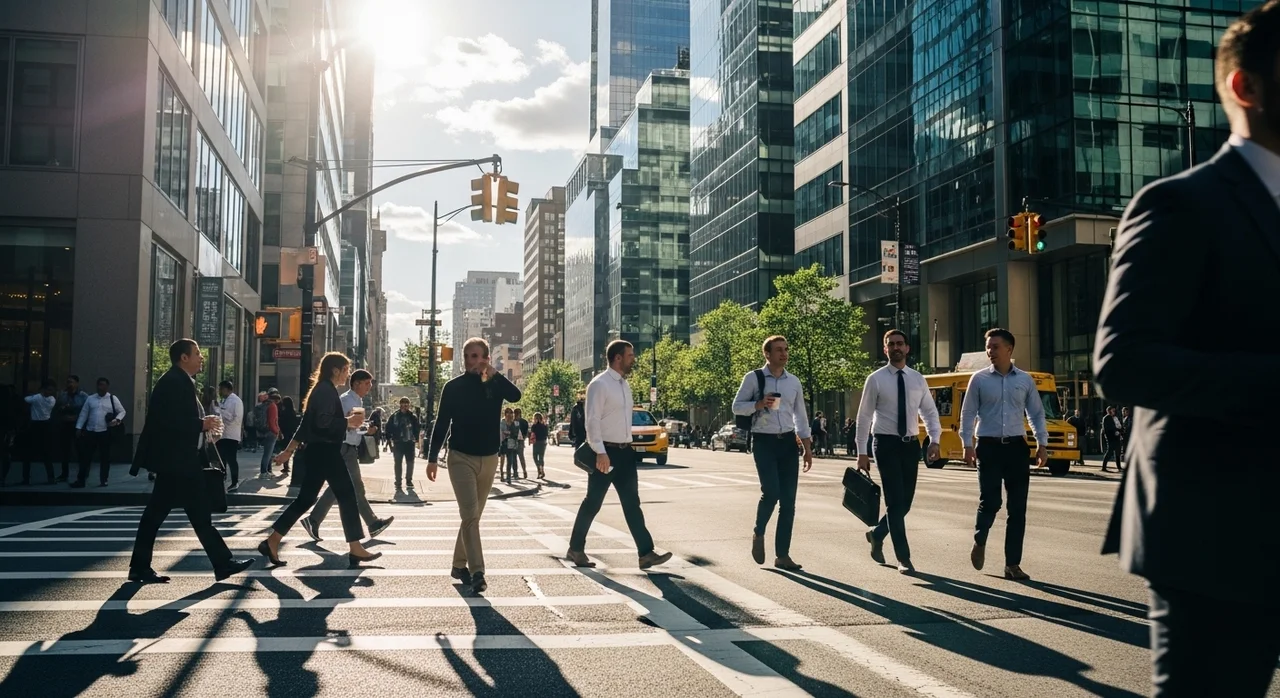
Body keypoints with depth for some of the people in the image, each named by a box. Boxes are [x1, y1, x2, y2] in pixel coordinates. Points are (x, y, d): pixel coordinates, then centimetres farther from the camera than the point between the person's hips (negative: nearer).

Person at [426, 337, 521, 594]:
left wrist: (494, 375, -23)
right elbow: (441, 423, 0)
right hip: (461, 457, -3)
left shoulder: (495, 385, 2)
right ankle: (477, 572, -15)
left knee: (473, 515, 12)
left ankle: (459, 565, 24)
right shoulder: (453, 387, -2)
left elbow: (516, 396, -19)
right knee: (470, 514, -13)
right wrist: (432, 458, -3)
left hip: (489, 458, 3)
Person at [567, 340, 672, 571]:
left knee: (632, 503, 4)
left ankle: (646, 553, 2)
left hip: (625, 451, 8)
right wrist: (600, 452, -24)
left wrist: (627, 446, 18)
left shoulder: (625, 385, 13)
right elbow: (592, 420, -18)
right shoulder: (599, 384, -13)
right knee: (593, 503, 4)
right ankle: (576, 548, 20)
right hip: (605, 452, -8)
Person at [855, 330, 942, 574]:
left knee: (905, 502, 7)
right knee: (895, 502, -7)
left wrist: (934, 440, -7)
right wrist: (862, 452, -5)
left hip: (911, 444, 4)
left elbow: (930, 412, 10)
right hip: (887, 444, -4)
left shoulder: (918, 379, 7)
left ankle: (877, 534, 33)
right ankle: (904, 559, 1)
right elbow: (864, 416, -2)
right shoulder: (876, 379, -3)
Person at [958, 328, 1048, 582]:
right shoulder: (979, 379, 2)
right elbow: (968, 413, 2)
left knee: (1018, 508, 2)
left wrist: (1042, 444, 2)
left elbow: (1036, 414, 10)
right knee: (990, 502, -6)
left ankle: (1012, 564, 10)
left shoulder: (1025, 380, 7)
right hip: (989, 446, -2)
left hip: (1017, 446, 2)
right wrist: (967, 444, -6)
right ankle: (980, 541, 26)